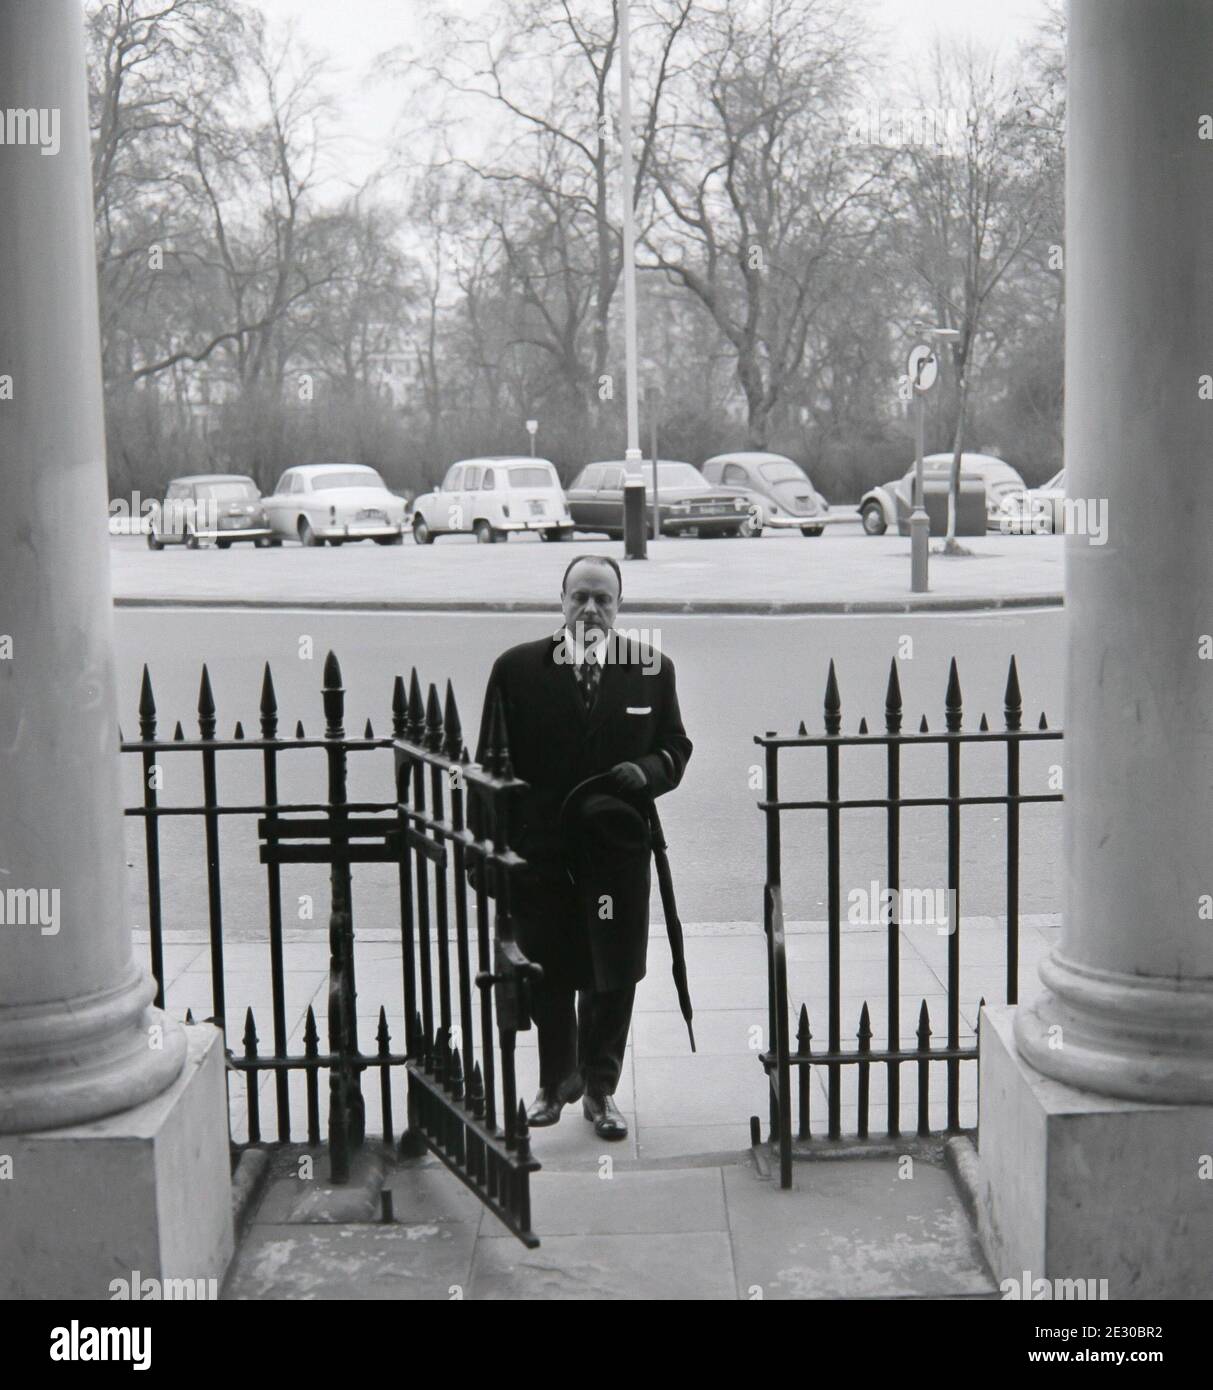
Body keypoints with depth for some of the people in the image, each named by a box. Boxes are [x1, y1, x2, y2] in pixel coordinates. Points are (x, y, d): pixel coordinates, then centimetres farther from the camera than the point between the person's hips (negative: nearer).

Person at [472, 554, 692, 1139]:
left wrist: (646, 772, -12)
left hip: (618, 849, 1)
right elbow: (490, 764, 1)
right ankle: (556, 1080, 31)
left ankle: (600, 1087, 25)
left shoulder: (651, 668, 3)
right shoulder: (516, 668, 0)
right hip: (538, 849, 0)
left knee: (614, 975, 7)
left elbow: (676, 748, 10)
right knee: (546, 976, 10)